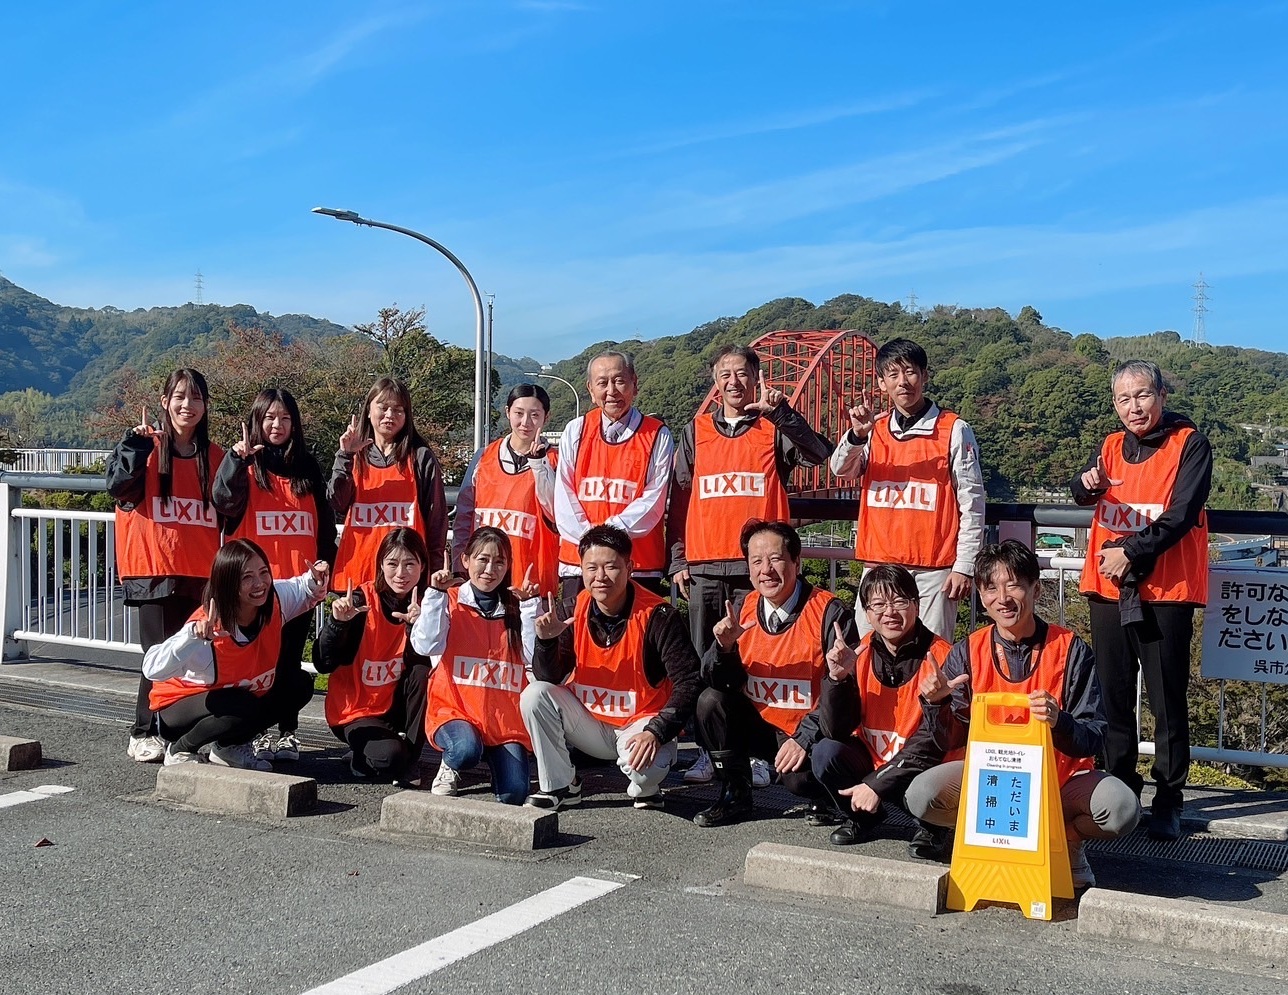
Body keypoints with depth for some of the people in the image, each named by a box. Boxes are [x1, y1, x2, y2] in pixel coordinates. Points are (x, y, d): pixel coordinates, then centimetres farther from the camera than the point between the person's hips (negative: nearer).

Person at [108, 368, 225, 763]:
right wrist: (136, 444, -20)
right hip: (156, 571, -3)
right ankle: (143, 734, 9)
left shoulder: (214, 457, 12)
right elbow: (118, 485, -12)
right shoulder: (148, 447, 3)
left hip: (202, 573, 3)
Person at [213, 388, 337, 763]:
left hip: (298, 581, 3)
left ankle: (288, 732, 13)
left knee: (290, 658, 7)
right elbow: (224, 501, -17)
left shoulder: (307, 468, 13)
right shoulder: (245, 464, 3)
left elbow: (324, 524, 16)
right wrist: (236, 459, -31)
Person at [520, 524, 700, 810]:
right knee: (534, 695, -18)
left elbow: (689, 683, -19)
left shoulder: (657, 616, -18)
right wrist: (546, 641, -25)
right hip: (588, 721, 4)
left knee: (646, 766, -34)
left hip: (640, 723, -4)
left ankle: (645, 788, 5)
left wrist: (656, 732, -29)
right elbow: (549, 679, -6)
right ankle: (559, 786, -2)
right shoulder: (570, 612, -7)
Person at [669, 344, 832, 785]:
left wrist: (779, 410, -22)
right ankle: (710, 752, 13)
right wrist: (678, 560, 7)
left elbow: (819, 454, -13)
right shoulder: (696, 432, 13)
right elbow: (679, 499, 13)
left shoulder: (773, 429, 6)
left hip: (757, 567, -2)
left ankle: (757, 752, 6)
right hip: (704, 569, 3)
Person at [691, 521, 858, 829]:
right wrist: (724, 645, -22)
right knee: (710, 701, -17)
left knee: (798, 777, -31)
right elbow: (718, 682, -2)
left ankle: (823, 798, 7)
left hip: (812, 732, -5)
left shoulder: (830, 613, -16)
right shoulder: (741, 609, 0)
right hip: (760, 725, 5)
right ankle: (735, 796, 1)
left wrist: (805, 738, -25)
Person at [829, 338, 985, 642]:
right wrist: (857, 435, -25)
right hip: (878, 564, 4)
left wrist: (964, 566, -6)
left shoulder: (955, 431, 0)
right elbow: (841, 469, -5)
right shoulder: (873, 430, 11)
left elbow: (972, 503, -2)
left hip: (933, 570, -4)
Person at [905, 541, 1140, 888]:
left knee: (1121, 810, -30)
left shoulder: (1071, 651, -9)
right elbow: (950, 742, -1)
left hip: (1061, 779, -1)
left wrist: (1059, 722, -34)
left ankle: (1065, 840, 4)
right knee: (921, 795, -27)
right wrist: (936, 703, -22)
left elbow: (1093, 740, -12)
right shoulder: (967, 653, -3)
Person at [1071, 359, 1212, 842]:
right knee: (1113, 696, 9)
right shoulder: (1111, 447, 13)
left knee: (1168, 701, 0)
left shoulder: (1189, 445, -3)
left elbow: (1181, 515, -12)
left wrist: (1131, 552, -17)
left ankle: (1168, 799, 7)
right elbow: (1082, 493, 1)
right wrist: (1087, 484, -21)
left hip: (1166, 590, -5)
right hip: (1108, 589, 5)